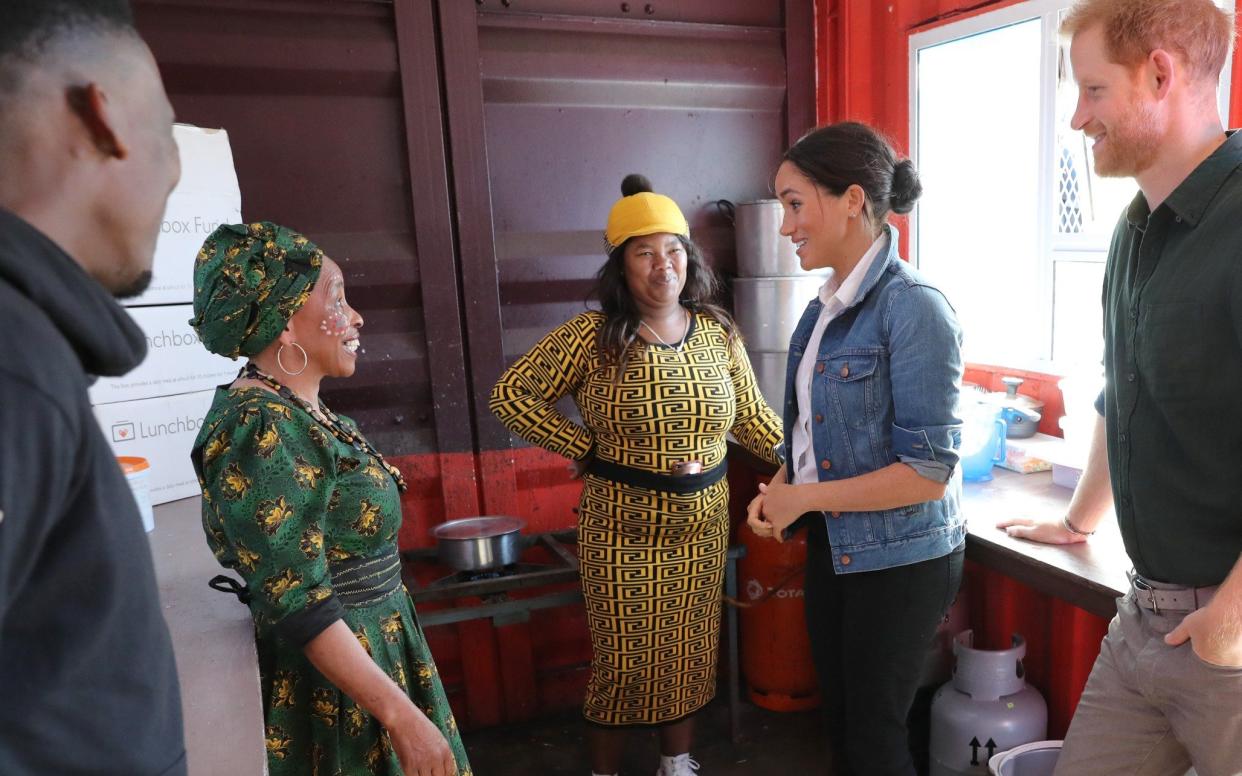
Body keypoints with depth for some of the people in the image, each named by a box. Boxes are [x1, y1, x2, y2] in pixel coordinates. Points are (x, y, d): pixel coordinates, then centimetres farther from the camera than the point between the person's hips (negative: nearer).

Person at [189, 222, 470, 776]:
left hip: (372, 650, 9)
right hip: (332, 683, -9)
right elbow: (300, 607, -26)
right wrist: (401, 715, -24)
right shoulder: (263, 429, -24)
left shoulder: (296, 413, 4)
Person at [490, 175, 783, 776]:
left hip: (702, 525, 4)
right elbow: (510, 396, -9)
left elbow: (753, 419, 8)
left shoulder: (718, 332, 0)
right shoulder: (592, 337, -12)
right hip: (623, 529, -4)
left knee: (690, 653, 18)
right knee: (625, 659, 9)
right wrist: (584, 447, -10)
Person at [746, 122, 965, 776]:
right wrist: (777, 491, -2)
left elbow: (927, 471, -22)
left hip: (899, 558, -7)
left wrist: (804, 498, -16)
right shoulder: (826, 305, 4)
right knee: (839, 717, 21)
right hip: (831, 545, 7)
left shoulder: (912, 307, -20)